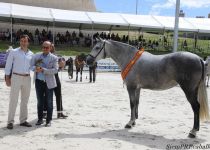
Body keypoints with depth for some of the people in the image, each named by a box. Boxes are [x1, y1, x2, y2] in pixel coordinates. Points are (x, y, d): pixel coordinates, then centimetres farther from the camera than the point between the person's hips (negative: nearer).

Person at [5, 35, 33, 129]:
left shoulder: (31, 54, 9)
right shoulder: (13, 52, -1)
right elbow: (8, 65, -1)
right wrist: (7, 78, -6)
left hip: (27, 78, 4)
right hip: (16, 77, -4)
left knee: (25, 100, 9)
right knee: (13, 100, -5)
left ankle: (23, 120, 17)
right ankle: (10, 121, 0)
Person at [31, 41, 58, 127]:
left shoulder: (54, 58, -2)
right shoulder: (36, 56, 9)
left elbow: (55, 70, -12)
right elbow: (31, 65, 5)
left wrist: (43, 70, -22)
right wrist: (35, 68, -18)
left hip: (49, 82, -3)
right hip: (39, 81, 3)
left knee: (49, 102, 3)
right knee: (40, 101, 10)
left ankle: (48, 120, 12)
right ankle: (40, 119, 21)